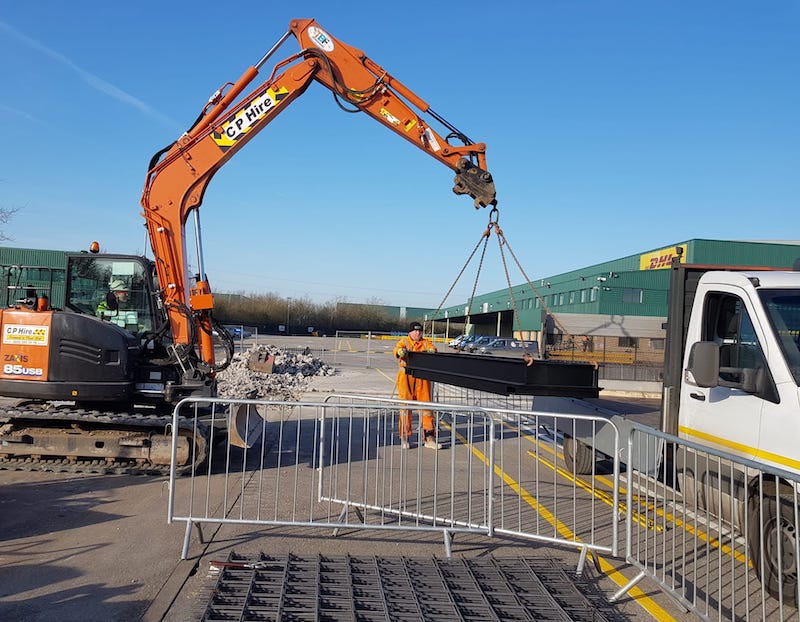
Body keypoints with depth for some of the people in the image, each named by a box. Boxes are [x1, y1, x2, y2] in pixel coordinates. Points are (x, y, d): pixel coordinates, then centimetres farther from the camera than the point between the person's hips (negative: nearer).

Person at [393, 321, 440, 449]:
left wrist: (431, 351, -30)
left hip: (422, 378, 2)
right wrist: (401, 351, -35)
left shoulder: (425, 342, 13)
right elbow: (396, 350, -11)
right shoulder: (404, 341, 8)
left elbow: (433, 349, -6)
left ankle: (429, 437, 7)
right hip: (406, 377, -2)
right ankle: (405, 438, 8)